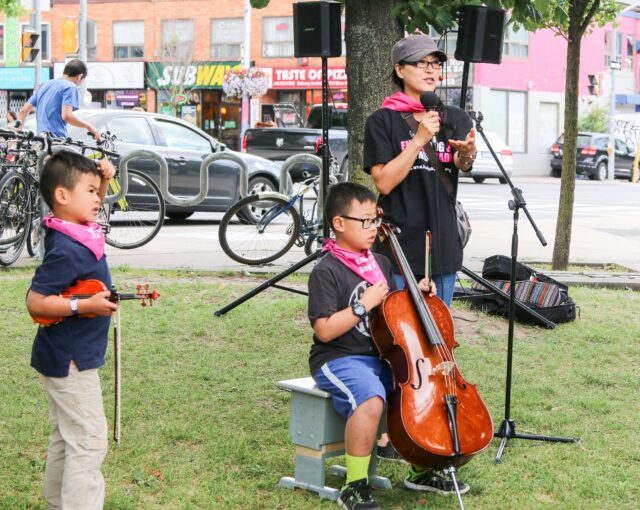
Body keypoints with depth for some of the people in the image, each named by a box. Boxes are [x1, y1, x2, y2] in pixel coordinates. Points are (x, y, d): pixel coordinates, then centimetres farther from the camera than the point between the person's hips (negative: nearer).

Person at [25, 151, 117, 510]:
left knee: (66, 439, 19)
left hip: (65, 357, 10)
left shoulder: (80, 231, 2)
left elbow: (90, 208, 25)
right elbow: (36, 302, -26)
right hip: (71, 360, -10)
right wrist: (85, 305, -32)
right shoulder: (66, 251, -25)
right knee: (89, 443, -8)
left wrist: (103, 181, 7)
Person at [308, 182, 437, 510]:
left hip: (381, 357, 8)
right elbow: (324, 330, -18)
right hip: (338, 360, -8)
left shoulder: (381, 263, 13)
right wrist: (364, 305, -19)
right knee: (371, 400, -35)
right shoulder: (326, 272, -11)